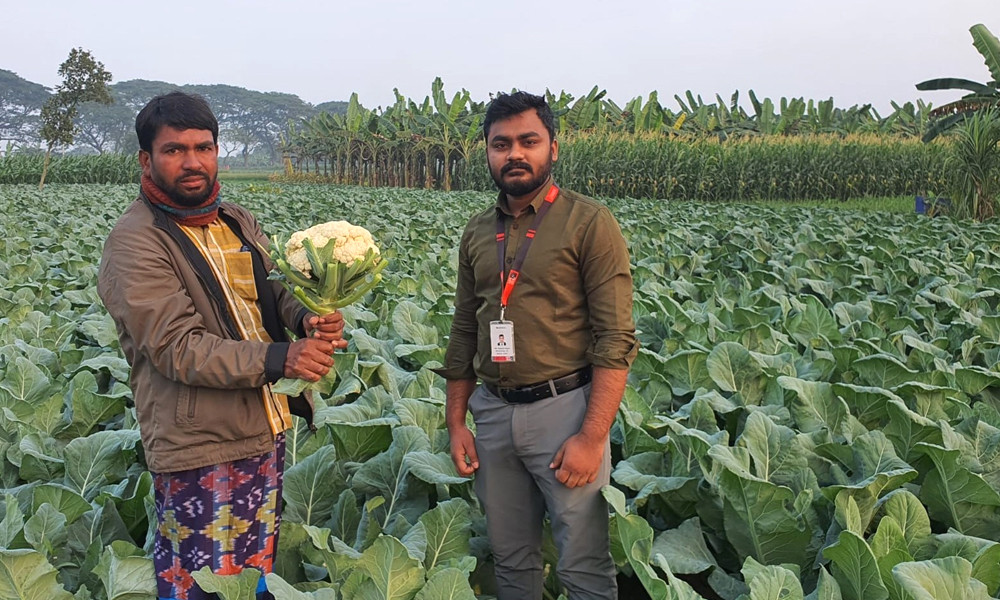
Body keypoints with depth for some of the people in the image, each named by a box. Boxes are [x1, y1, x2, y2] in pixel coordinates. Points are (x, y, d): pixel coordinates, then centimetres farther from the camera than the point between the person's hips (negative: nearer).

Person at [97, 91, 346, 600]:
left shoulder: (238, 222, 11)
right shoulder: (136, 242, -12)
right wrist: (278, 358, -31)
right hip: (199, 449, -7)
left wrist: (308, 318, -11)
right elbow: (177, 348, -20)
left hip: (266, 433, 7)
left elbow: (272, 292, 14)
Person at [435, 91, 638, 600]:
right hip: (492, 411, 5)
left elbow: (616, 340, -12)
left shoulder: (590, 224, -8)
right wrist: (456, 422, 10)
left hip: (563, 409, -5)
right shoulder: (477, 232, 10)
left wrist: (592, 437, -18)